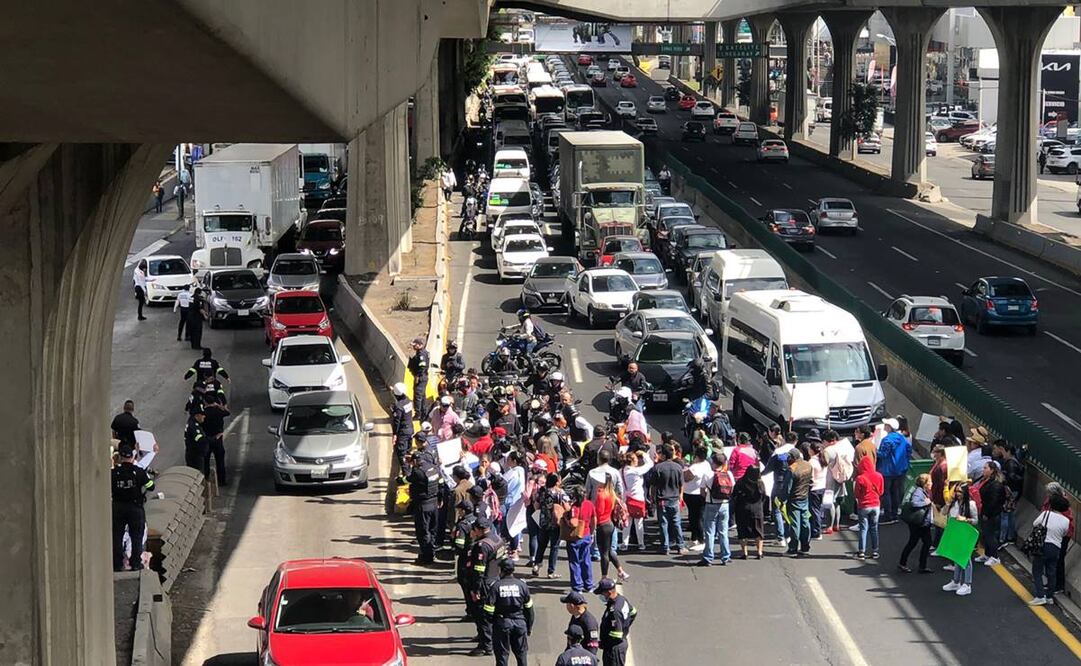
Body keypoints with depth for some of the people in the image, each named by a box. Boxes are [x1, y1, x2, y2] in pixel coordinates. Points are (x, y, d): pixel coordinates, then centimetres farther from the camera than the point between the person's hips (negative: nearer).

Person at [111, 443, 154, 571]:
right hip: (136, 507, -1)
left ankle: (117, 563, 9)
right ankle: (136, 562, 7)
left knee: (117, 536, 9)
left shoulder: (114, 472, -7)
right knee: (136, 536, 9)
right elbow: (151, 486, -3)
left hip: (118, 508, 1)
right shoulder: (139, 472, -9)